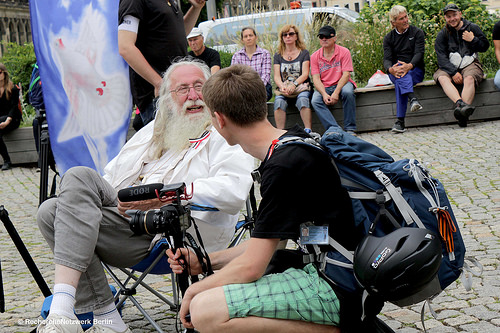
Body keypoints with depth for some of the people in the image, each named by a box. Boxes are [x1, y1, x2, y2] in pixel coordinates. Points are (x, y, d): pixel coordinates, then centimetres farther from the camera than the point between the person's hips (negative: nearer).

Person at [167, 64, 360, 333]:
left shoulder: (283, 167, -21)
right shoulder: (295, 142, 9)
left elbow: (251, 266, -18)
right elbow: (263, 244, 17)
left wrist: (196, 289, -1)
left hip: (335, 287, -10)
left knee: (204, 311, -20)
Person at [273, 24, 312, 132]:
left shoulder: (304, 53, 11)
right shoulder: (278, 56, 17)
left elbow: (305, 74, 0)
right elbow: (276, 76, 7)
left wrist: (294, 84, -19)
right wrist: (282, 86, -16)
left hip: (301, 86, -2)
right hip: (283, 88, 2)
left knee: (302, 99, -35)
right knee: (279, 101, -31)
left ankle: (308, 131, -39)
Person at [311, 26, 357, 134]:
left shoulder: (344, 52, -4)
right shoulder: (315, 56, 4)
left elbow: (346, 75, -11)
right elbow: (316, 78, -2)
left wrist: (336, 92, -26)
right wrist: (324, 94, -21)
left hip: (341, 84, -2)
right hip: (324, 87, 2)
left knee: (348, 92, -35)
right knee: (315, 101, -28)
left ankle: (350, 129, -27)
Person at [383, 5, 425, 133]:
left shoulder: (417, 33, 5)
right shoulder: (389, 38, 11)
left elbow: (419, 53, -10)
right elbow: (387, 59, -3)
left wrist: (409, 66, -33)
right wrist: (391, 69, -30)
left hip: (416, 71, -1)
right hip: (395, 71, 1)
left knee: (400, 80, -36)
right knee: (399, 76, -37)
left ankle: (400, 121, -48)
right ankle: (413, 99, -61)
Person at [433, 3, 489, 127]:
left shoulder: (472, 28, 10)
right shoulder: (442, 35, 7)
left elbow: (485, 46, 15)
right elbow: (441, 58, -3)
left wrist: (473, 40, -6)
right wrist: (453, 72, -19)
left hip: (470, 64, -1)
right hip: (449, 66, 1)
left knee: (469, 79, -35)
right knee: (442, 78, -33)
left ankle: (463, 116, -51)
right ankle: (460, 103, -56)